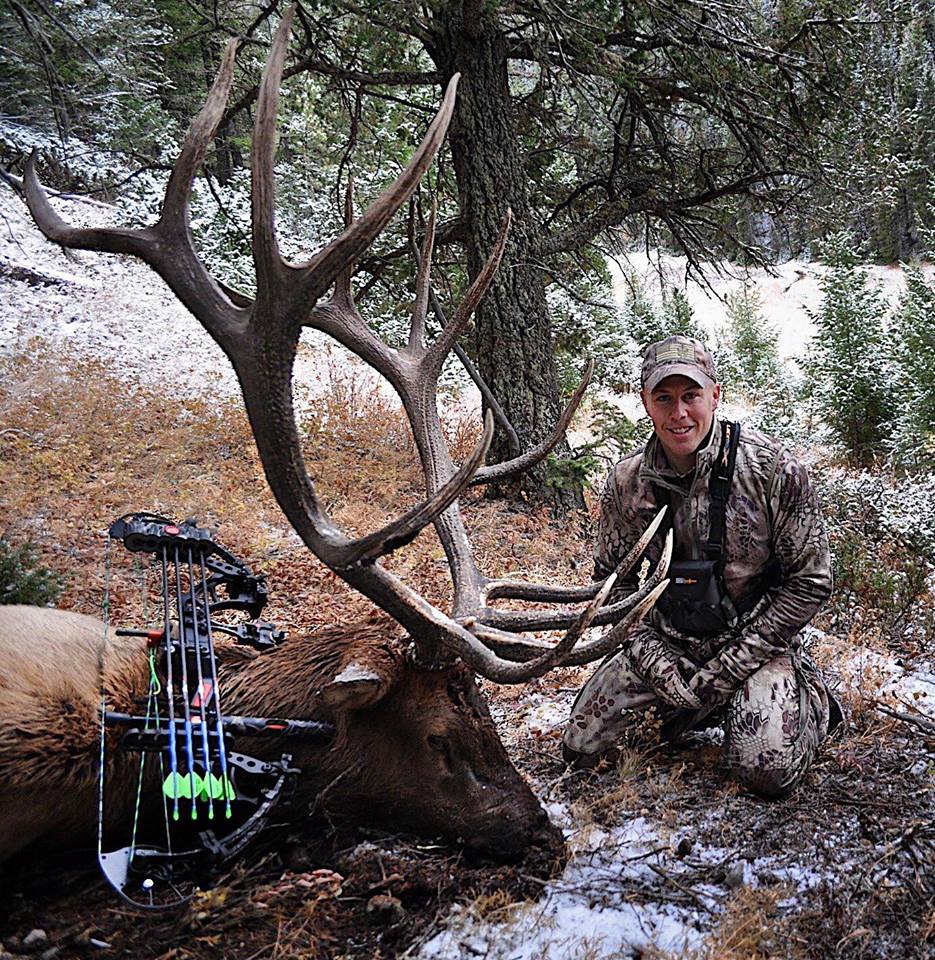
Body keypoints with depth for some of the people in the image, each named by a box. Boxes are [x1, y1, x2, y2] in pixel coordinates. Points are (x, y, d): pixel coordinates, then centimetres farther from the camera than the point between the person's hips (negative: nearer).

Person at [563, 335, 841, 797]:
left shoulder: (772, 468, -18)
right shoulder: (626, 481, -8)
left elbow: (809, 583, -13)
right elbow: (612, 577, 4)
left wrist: (727, 669, -16)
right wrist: (656, 662, -10)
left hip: (752, 639, -3)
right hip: (663, 640, 4)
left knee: (767, 771, -22)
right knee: (580, 747, -1)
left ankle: (813, 700, 12)